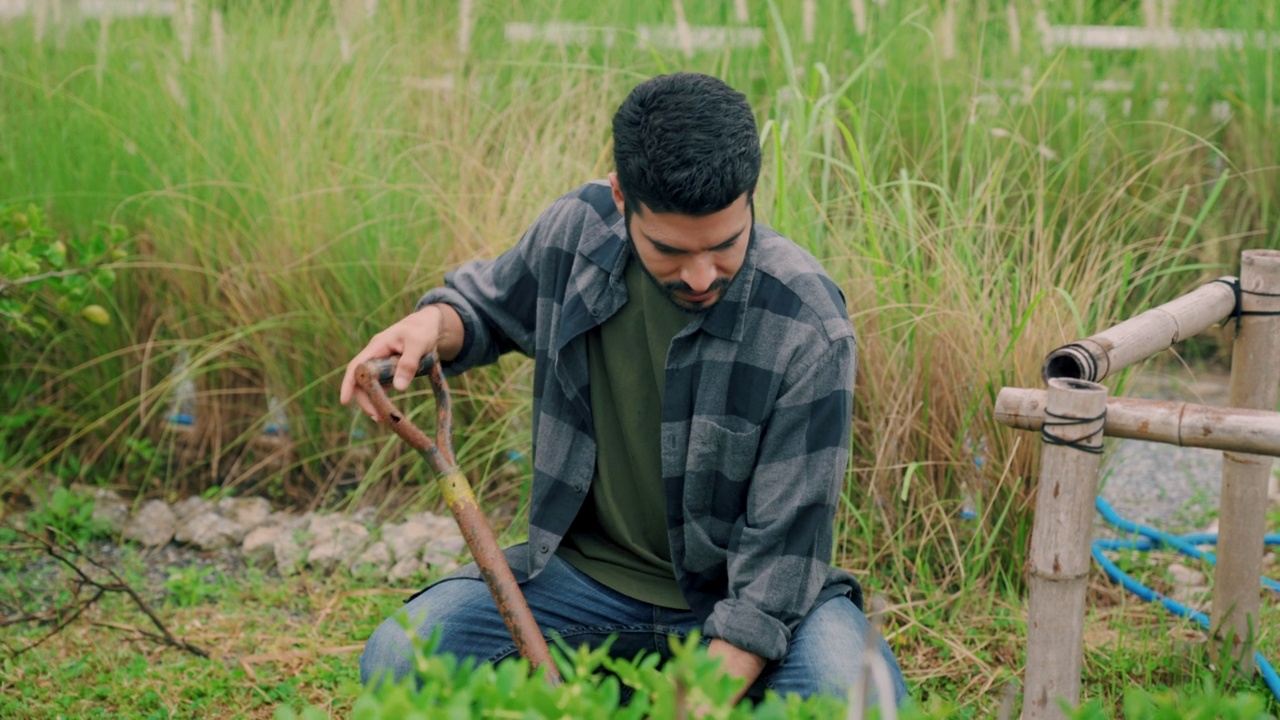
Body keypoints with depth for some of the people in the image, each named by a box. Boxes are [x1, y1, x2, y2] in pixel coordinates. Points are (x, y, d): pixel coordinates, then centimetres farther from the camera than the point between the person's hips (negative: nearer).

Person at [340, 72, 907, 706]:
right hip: (590, 572, 3)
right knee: (395, 661, -20)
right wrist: (433, 323, -11)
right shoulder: (576, 230, -10)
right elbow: (489, 304, 14)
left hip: (736, 596, -2)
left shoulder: (809, 333, -22)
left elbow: (781, 553, -20)